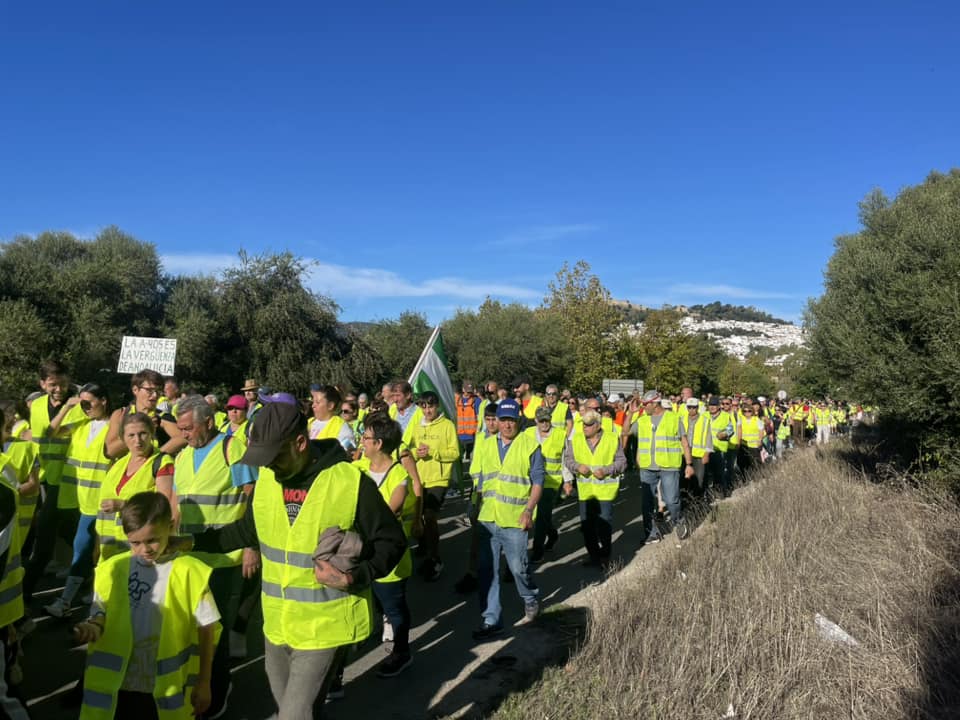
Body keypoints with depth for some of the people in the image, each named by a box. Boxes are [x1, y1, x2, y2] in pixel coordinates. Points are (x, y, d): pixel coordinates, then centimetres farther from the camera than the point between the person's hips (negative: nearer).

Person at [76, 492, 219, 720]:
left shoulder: (189, 573, -13)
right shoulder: (113, 569, -4)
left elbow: (206, 630, -7)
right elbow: (102, 613, 5)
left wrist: (204, 683, -3)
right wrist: (94, 627, -19)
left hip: (169, 686, -2)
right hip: (120, 682, 3)